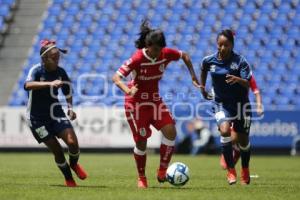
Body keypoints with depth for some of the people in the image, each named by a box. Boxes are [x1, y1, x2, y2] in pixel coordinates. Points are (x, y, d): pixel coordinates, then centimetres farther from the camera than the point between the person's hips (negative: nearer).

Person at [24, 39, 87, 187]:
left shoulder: (60, 72, -4)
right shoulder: (37, 70, -18)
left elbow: (68, 92, 15)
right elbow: (28, 85, -42)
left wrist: (70, 108, -2)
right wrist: (50, 83, -53)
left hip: (55, 113, 4)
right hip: (37, 118, -4)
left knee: (72, 142, -14)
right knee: (57, 150, -7)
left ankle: (74, 164, 20)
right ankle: (68, 178, 17)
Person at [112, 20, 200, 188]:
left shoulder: (166, 54, -12)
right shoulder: (138, 58, -25)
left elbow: (184, 56, 9)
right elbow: (116, 77, -27)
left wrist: (193, 76, 3)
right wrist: (128, 90, -45)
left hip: (155, 99, 4)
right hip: (136, 102, -4)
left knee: (171, 131, -14)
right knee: (141, 141, -2)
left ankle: (162, 171, 0)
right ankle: (142, 178, 17)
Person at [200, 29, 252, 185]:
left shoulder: (240, 61, -15)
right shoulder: (209, 61, -6)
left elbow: (247, 84, -22)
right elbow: (203, 70, 18)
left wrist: (237, 79, -41)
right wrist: (202, 87, 21)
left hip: (241, 103, 0)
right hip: (221, 103, 1)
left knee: (243, 141, 9)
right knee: (225, 131, -26)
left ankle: (245, 172, 35)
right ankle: (230, 171, -17)